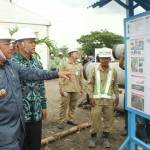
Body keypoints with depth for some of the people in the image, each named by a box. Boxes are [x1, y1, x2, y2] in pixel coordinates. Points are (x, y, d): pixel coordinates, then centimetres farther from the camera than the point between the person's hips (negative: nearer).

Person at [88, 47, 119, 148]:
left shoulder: (113, 71, 3)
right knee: (95, 118, 1)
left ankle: (105, 137, 22)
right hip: (97, 99, -2)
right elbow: (90, 84, -1)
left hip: (109, 99, 2)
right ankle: (93, 137, 17)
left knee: (108, 119, 7)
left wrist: (117, 97, 7)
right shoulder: (94, 70, -2)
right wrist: (91, 97, -6)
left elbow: (115, 86, 10)